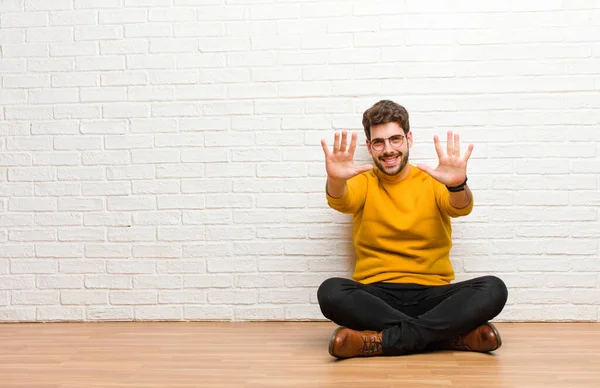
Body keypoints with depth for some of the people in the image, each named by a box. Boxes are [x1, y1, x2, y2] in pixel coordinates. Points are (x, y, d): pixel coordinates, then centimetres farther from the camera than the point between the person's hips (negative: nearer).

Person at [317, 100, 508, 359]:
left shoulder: (431, 181, 8)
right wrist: (335, 180, -38)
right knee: (331, 292, -31)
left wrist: (457, 185, -37)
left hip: (432, 294, 0)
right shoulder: (363, 183, 9)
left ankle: (383, 340, -27)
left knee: (493, 289, -25)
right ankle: (455, 334, -27)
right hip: (376, 296, 0)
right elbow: (340, 201, -13)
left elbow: (461, 208, -12)